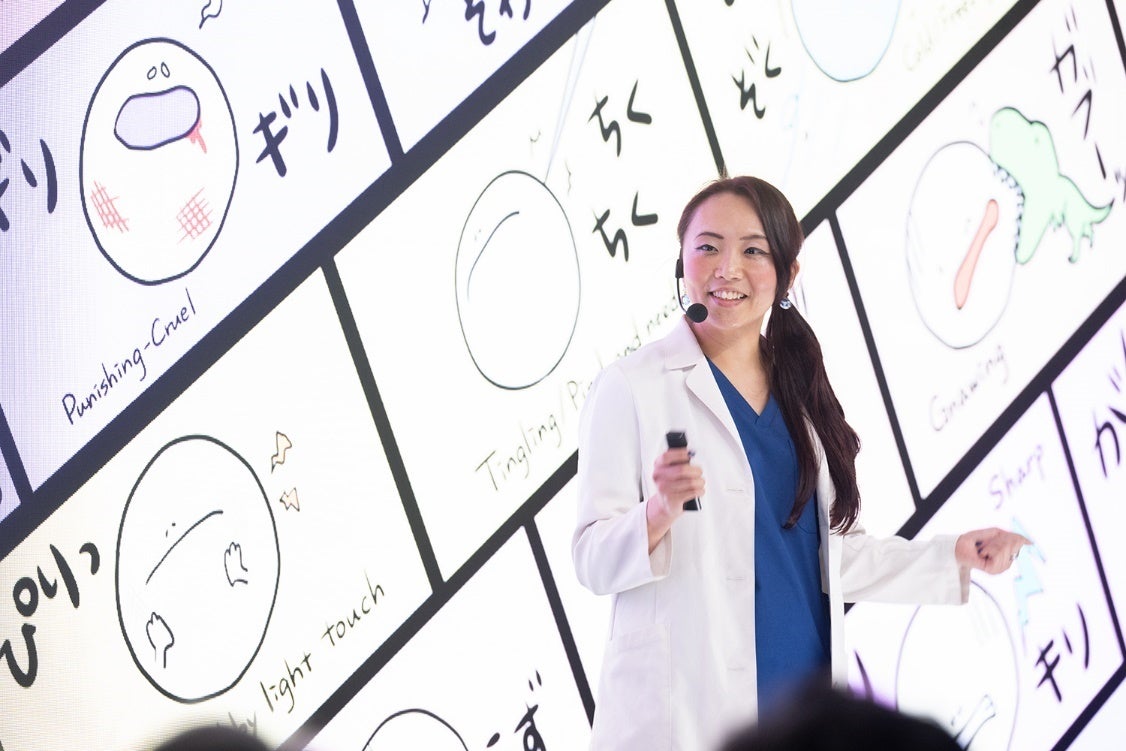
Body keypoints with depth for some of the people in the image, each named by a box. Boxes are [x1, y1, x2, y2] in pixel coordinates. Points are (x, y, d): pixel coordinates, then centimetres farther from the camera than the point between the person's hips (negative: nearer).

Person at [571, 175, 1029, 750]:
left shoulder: (799, 391, 13)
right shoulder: (631, 387, -5)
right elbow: (593, 560, -9)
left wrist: (954, 556, 16)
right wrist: (660, 512, -27)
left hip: (802, 694, 5)